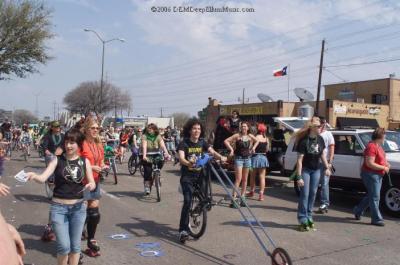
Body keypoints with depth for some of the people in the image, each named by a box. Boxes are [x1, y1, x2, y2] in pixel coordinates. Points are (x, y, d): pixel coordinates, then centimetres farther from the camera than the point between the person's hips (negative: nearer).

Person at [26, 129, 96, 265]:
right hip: (59, 207, -2)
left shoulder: (85, 161, 1)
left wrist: (91, 185, -18)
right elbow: (43, 178, -16)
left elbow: (92, 184, 5)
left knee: (75, 246, 11)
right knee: (64, 246, -4)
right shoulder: (57, 160, -5)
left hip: (78, 207, 2)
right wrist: (34, 176, -37)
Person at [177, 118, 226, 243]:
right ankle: (183, 230, -13)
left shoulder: (202, 142, 3)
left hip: (200, 174, 5)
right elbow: (181, 158, -24)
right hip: (187, 176, -4)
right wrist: (189, 164, -46)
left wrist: (220, 157, -32)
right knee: (187, 200, -17)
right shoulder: (184, 143, -10)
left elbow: (212, 151, -11)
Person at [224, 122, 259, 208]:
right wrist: (231, 149, -16)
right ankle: (233, 199, -11)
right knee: (238, 179, -12)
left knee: (245, 179, 8)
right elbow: (226, 141, -10)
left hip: (247, 158, 5)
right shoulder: (237, 135, -7)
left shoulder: (250, 136, 5)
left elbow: (257, 141, 24)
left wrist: (253, 147, 10)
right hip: (239, 158, -5)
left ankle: (242, 198, 17)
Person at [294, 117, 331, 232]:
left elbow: (322, 154, 12)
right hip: (305, 170, -6)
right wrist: (299, 177, -24)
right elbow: (299, 160, -22)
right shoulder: (304, 141, -21)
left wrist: (327, 167, 7)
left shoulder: (320, 139, -4)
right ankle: (303, 219, 5)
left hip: (316, 170, 6)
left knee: (313, 194, 10)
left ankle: (309, 217, 22)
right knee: (305, 194, -4)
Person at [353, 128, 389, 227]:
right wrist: (383, 168, -17)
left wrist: (386, 164, 9)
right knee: (375, 197, -4)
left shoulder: (378, 146, 12)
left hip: (377, 175, 10)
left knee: (371, 196, 17)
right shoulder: (372, 147, -20)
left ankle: (358, 211, 31)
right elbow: (370, 164, -25)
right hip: (371, 174, -10)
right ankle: (377, 219, 3)